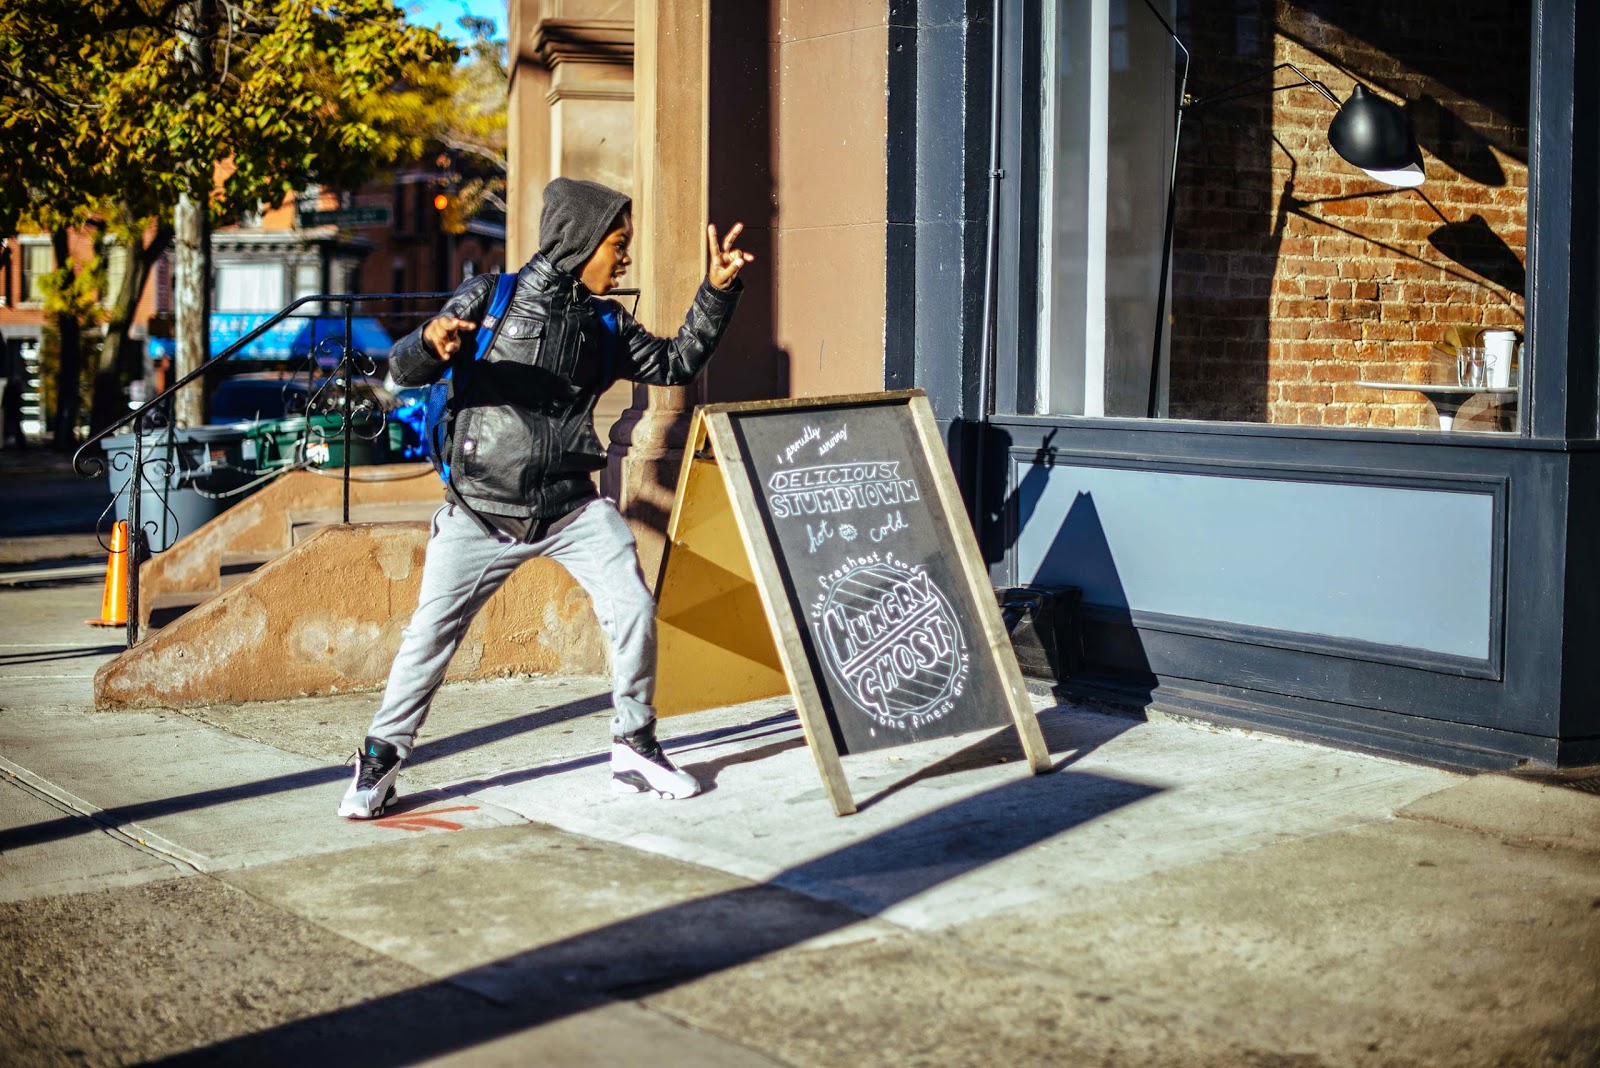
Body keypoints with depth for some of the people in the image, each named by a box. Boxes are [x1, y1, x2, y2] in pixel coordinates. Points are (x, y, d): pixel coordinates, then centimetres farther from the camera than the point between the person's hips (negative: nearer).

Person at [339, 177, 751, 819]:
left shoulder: (606, 325, 9)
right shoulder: (490, 298, -4)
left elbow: (676, 363, 16)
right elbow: (405, 370, -8)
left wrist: (717, 291, 7)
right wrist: (432, 339, -32)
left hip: (571, 506, 3)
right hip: (482, 509, -3)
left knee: (634, 610, -8)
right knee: (431, 632, -1)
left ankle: (635, 748, 10)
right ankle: (381, 758, 16)